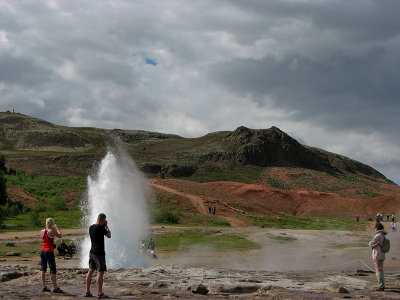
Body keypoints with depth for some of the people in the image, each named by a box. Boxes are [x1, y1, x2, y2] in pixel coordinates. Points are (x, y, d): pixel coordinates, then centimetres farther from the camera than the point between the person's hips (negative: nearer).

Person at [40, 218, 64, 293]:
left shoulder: (42, 231, 3)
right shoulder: (53, 231, -11)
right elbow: (60, 236, 7)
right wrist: (57, 228, 22)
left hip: (42, 250, 6)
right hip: (49, 251, -6)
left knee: (43, 268, 10)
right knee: (53, 269, -2)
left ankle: (44, 286, 8)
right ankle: (55, 287, -3)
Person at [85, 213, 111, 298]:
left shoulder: (91, 227, 8)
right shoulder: (101, 227, -15)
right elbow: (109, 235, -2)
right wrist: (106, 226, 7)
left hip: (92, 252, 8)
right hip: (99, 253, -8)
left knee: (90, 271, 11)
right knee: (100, 272, -4)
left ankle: (87, 292, 15)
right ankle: (99, 293, -5)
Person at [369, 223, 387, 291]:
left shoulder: (378, 236, -17)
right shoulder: (383, 236, 12)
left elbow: (371, 244, -14)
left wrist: (371, 242, 6)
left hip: (378, 256, -9)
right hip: (381, 255, 9)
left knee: (379, 271, -6)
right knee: (380, 271, 14)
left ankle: (381, 286, -4)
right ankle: (382, 286, 19)